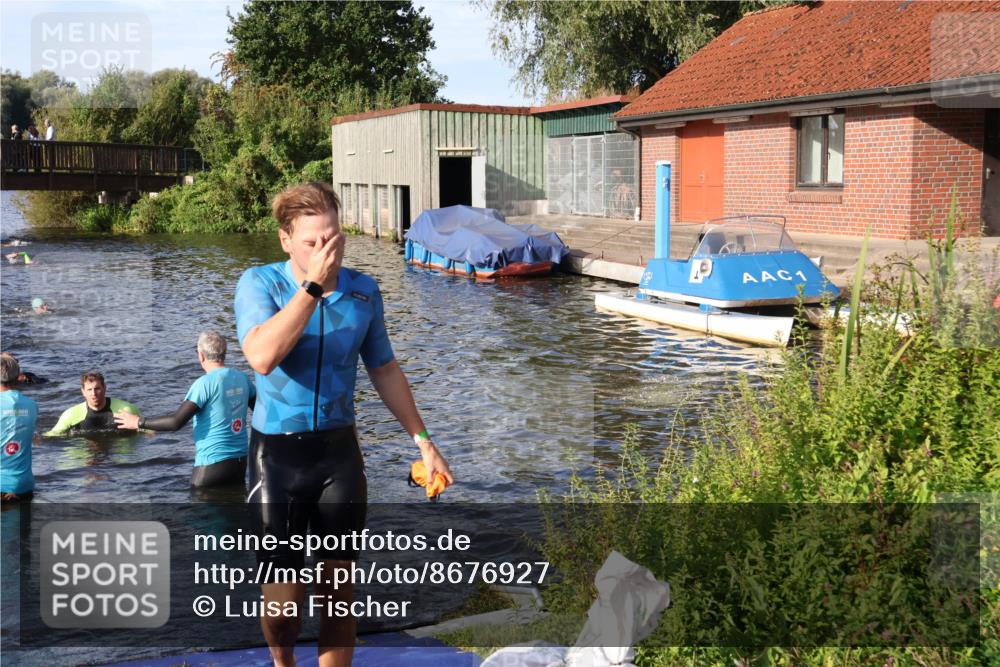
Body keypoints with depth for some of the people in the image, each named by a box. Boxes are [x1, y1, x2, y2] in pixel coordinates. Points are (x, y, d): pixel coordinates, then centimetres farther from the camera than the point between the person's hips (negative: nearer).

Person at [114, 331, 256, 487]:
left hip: (213, 463, -6)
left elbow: (176, 422, -19)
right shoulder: (242, 378, 3)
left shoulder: (205, 383, -16)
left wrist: (138, 422, -8)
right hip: (240, 460, 7)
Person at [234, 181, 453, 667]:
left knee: (338, 591, 8)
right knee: (283, 596, 7)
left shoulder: (364, 291, 0)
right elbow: (262, 357, -29)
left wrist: (423, 441, 10)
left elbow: (384, 370, 11)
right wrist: (313, 284, -28)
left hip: (339, 450, 2)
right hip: (277, 453, -2)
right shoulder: (259, 283, -10)